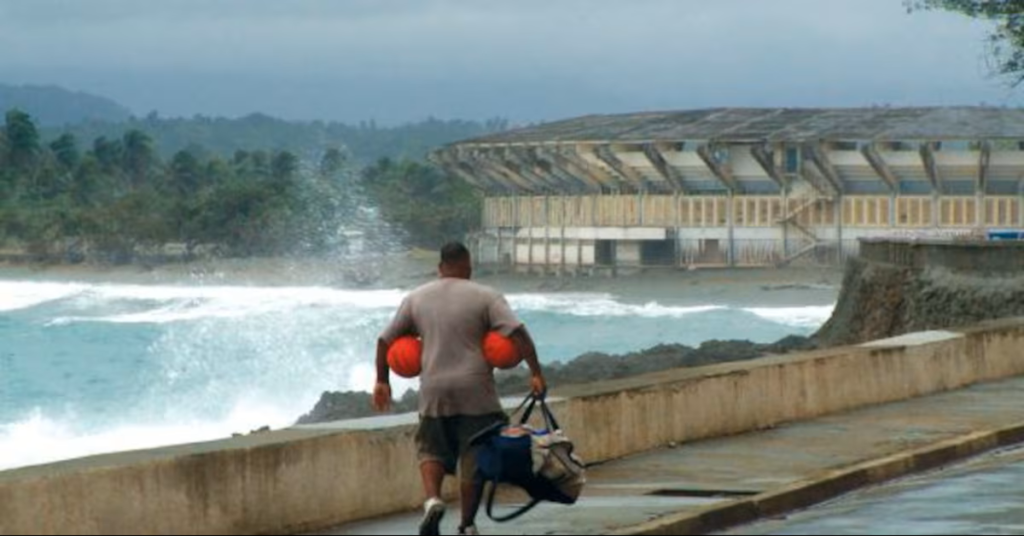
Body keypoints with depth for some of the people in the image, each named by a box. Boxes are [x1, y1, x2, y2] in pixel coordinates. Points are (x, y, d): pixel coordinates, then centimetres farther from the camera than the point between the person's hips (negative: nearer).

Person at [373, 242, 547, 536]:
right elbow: (517, 333, -12)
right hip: (476, 392, -2)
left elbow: (385, 340, 12)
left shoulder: (416, 298, 9)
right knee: (474, 459, 8)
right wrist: (536, 372, -11)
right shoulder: (486, 297, -1)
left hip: (434, 392, 2)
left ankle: (432, 499, -10)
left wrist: (382, 381, 22)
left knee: (432, 449, 16)